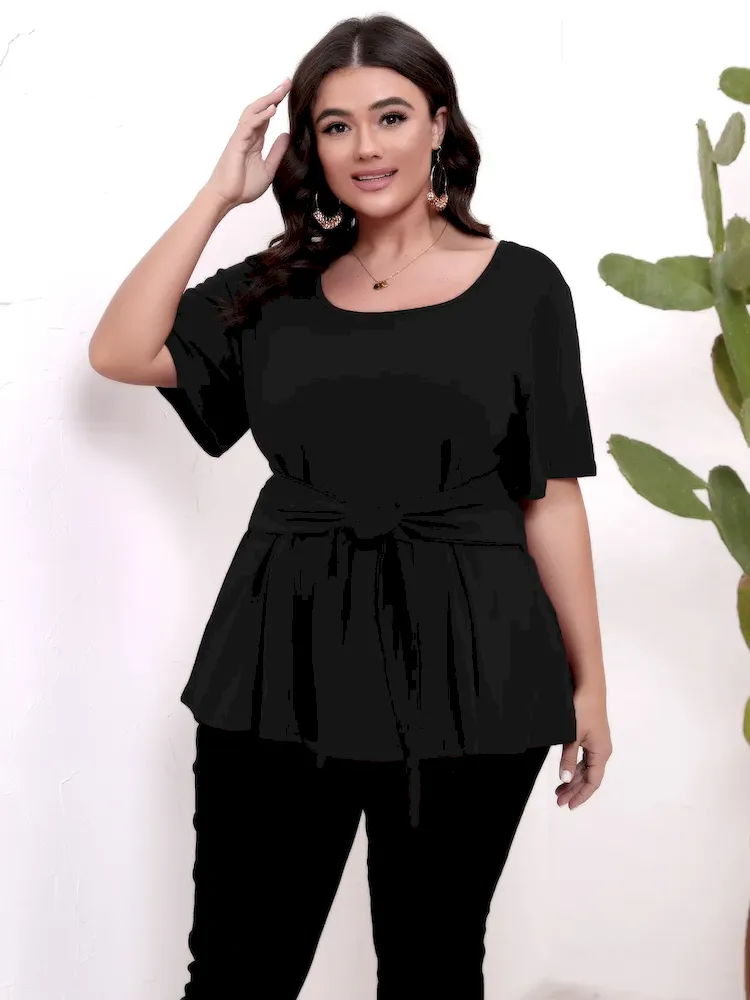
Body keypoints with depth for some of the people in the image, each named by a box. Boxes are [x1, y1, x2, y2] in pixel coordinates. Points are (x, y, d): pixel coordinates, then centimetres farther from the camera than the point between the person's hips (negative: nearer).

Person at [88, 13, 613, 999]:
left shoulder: (521, 285, 1)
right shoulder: (276, 288, 9)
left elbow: (550, 496, 2)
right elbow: (120, 353, -2)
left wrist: (587, 683, 2)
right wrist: (220, 194, -1)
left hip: (462, 670, -1)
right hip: (284, 663, 2)